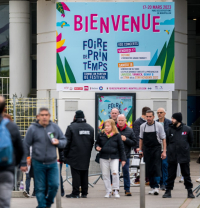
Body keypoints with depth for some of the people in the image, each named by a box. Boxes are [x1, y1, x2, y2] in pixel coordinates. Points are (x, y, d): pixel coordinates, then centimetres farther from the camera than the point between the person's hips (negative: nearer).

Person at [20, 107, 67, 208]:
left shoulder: (55, 127, 4)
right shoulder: (33, 128, -4)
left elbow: (64, 141, 12)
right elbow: (25, 146, -1)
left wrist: (58, 142, -12)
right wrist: (23, 163, -1)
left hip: (52, 163, 2)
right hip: (38, 163, -2)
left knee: (54, 185, -2)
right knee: (40, 188, 2)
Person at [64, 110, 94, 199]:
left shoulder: (71, 127, -8)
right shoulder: (90, 128, 9)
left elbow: (67, 142, -8)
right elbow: (92, 142, 13)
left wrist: (65, 154, 1)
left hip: (74, 156, -5)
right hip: (86, 156, 5)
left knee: (75, 174, -4)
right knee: (84, 174, 9)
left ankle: (75, 193, -5)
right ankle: (84, 193, 11)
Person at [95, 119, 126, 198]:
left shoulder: (117, 135, -1)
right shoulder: (101, 135, 3)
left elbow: (121, 148, 3)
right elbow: (97, 143, 17)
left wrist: (123, 159, 2)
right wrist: (97, 147, -7)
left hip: (114, 157, -3)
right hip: (103, 157, 3)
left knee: (115, 172, -18)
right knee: (105, 175, 6)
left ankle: (116, 190, -4)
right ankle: (108, 191, 15)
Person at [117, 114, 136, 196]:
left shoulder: (129, 130, 4)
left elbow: (134, 143, 3)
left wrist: (126, 139, -12)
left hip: (125, 155, 0)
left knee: (126, 172, 2)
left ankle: (127, 189, 9)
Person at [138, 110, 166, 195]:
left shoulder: (159, 126, -3)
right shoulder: (142, 126, 6)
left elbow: (163, 139, -1)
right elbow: (141, 139, 15)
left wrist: (164, 151, -6)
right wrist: (140, 150, 11)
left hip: (156, 148, -3)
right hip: (146, 149, 3)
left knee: (156, 168, -11)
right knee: (149, 169, 4)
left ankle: (156, 187, -13)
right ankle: (152, 187, 13)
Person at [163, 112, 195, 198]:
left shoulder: (187, 129, -1)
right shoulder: (170, 129, 2)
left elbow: (191, 141, 11)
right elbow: (167, 141, 13)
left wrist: (185, 148, 10)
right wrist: (171, 149, 8)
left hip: (184, 156, -1)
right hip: (172, 156, 1)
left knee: (186, 174, 5)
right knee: (171, 174, 4)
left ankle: (189, 191, 12)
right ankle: (168, 190, 11)